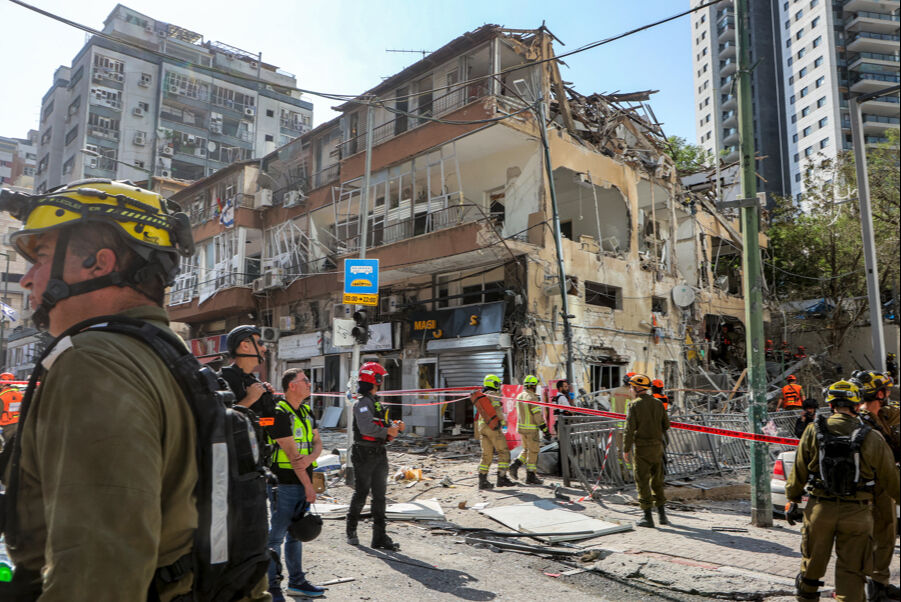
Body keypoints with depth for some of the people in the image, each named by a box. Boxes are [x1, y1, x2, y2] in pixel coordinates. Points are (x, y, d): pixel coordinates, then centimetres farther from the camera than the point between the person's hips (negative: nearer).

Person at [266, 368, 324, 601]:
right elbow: (291, 453, -17)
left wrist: (310, 459, -15)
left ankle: (296, 581, 28)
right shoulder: (279, 413, -14)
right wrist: (309, 486, -14)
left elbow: (317, 442, 9)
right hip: (284, 484, -8)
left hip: (303, 482, 8)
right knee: (276, 536, 0)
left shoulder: (307, 412, 12)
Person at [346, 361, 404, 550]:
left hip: (379, 454, 9)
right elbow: (366, 428, -26)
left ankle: (380, 536, 11)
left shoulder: (376, 402, 18)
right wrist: (388, 431, -17)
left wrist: (395, 426, 0)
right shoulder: (362, 403, -13)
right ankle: (351, 530, 23)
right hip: (365, 454, -9)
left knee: (379, 495, 7)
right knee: (361, 493, 3)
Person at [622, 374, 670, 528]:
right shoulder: (658, 404, 7)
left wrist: (626, 450, -9)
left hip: (642, 447, -5)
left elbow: (629, 429, -13)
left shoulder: (634, 405, -9)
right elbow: (666, 426, 10)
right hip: (657, 446, 5)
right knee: (657, 481, 16)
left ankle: (647, 517, 3)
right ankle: (661, 514, 18)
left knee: (643, 481, 2)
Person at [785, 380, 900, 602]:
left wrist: (792, 499, 13)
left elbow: (799, 471, 1)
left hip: (820, 508, 2)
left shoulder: (813, 432, -6)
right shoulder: (871, 438, -9)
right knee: (851, 569, 9)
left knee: (812, 562, 20)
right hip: (857, 513, -1)